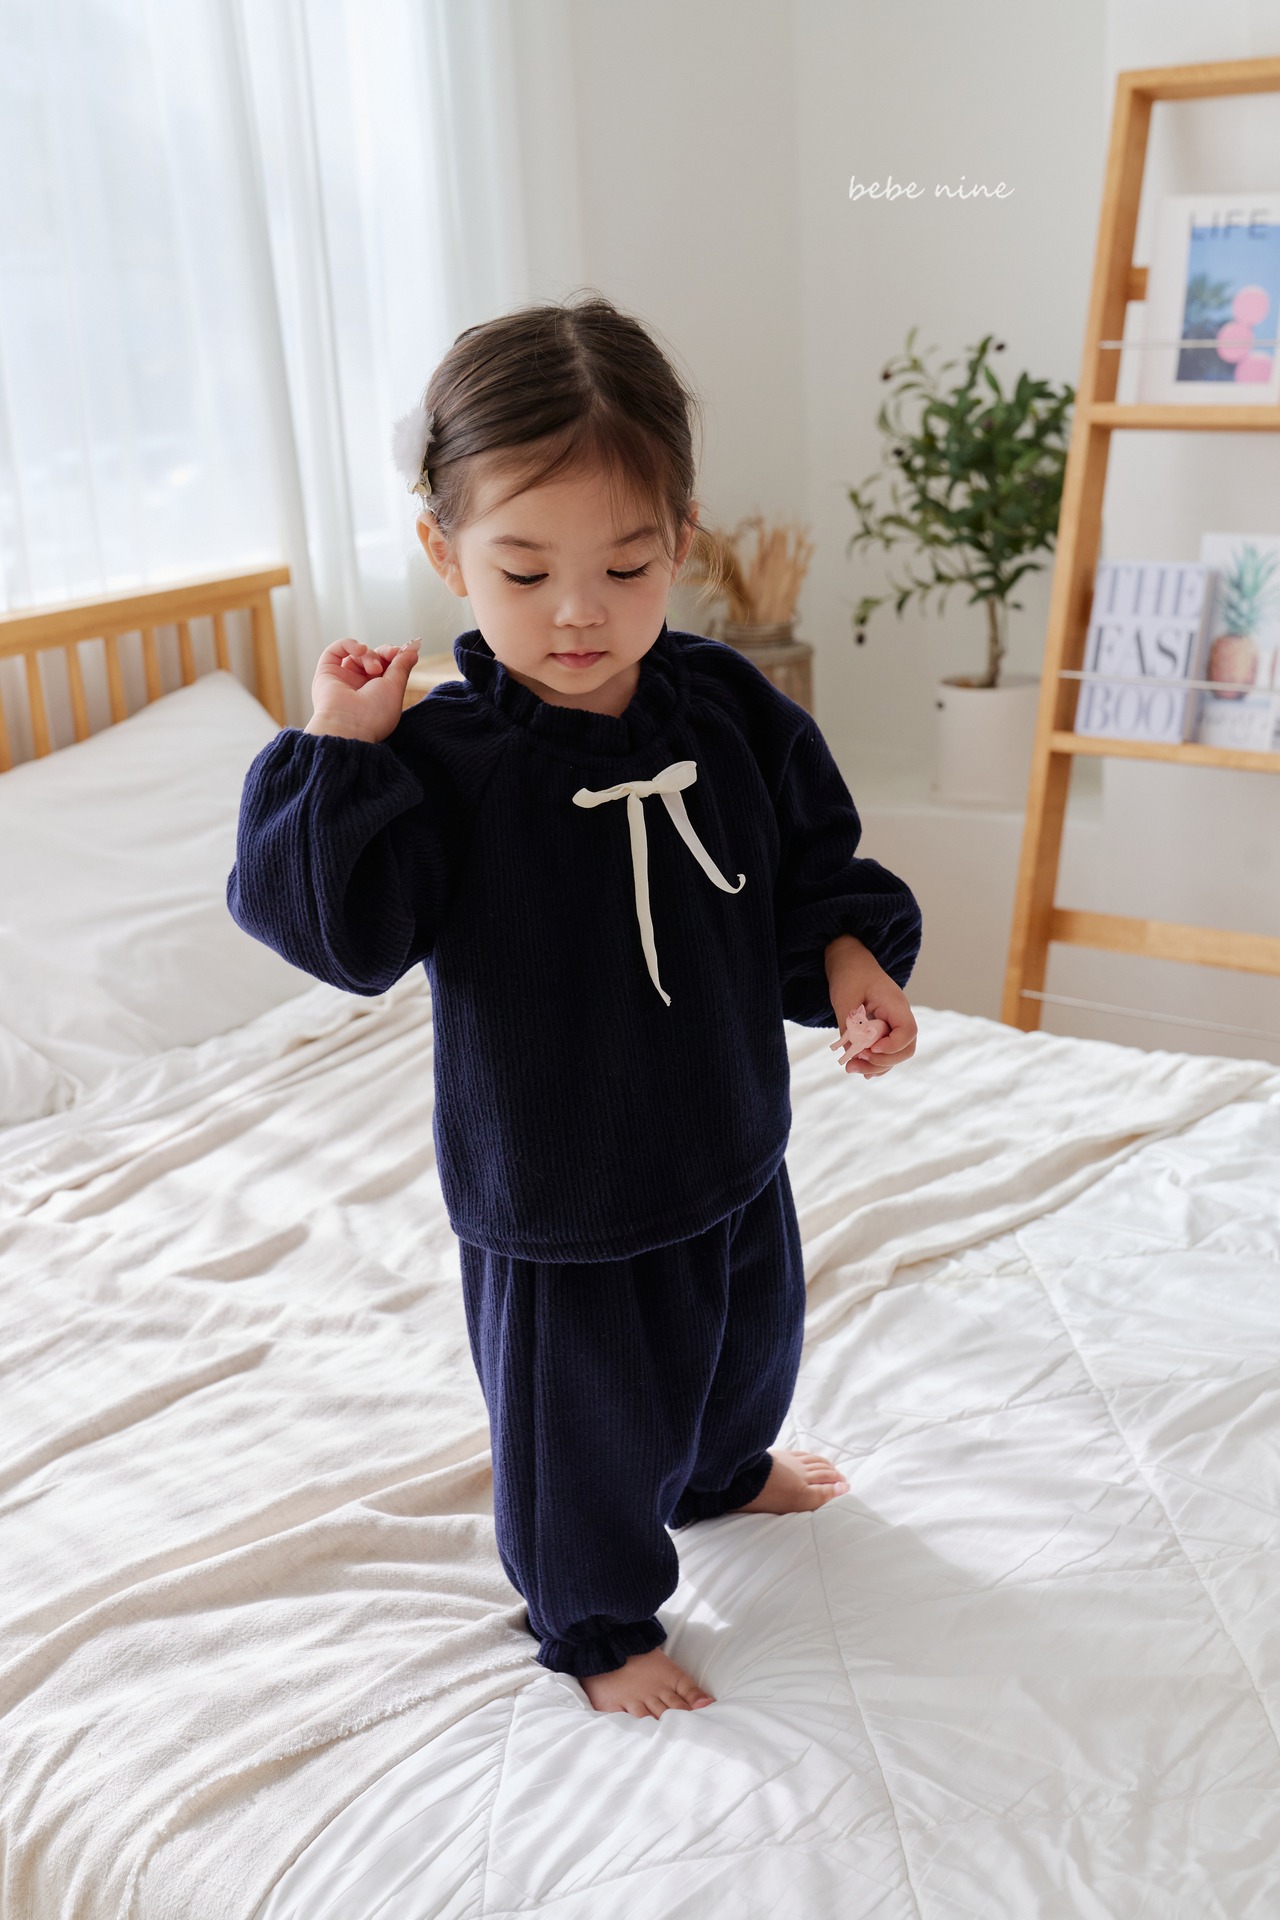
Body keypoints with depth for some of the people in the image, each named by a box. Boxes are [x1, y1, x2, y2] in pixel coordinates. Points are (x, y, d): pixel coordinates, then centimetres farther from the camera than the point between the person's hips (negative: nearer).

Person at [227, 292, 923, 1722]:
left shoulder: (728, 709, -9)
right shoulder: (438, 759, -21)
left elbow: (817, 867, 2)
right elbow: (342, 933, -27)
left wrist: (851, 954, -15)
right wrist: (337, 750, -32)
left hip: (733, 1153, 6)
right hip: (556, 1206, -5)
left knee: (749, 1344, 31)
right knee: (585, 1429, 16)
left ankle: (722, 1473, 65)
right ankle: (596, 1617, 47)